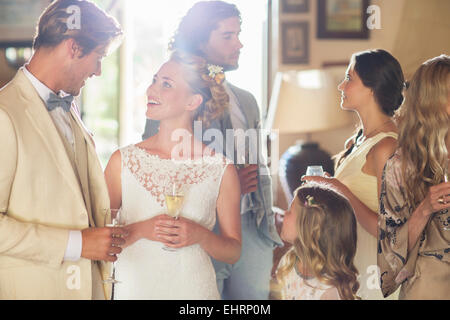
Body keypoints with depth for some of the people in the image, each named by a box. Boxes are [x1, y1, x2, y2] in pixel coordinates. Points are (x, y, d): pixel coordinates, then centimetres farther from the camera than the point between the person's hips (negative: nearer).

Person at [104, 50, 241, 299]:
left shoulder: (221, 170, -5)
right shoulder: (123, 161, -2)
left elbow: (233, 252, 1)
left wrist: (200, 235, -16)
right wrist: (140, 230, -17)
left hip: (193, 288, -1)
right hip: (134, 287, 1)